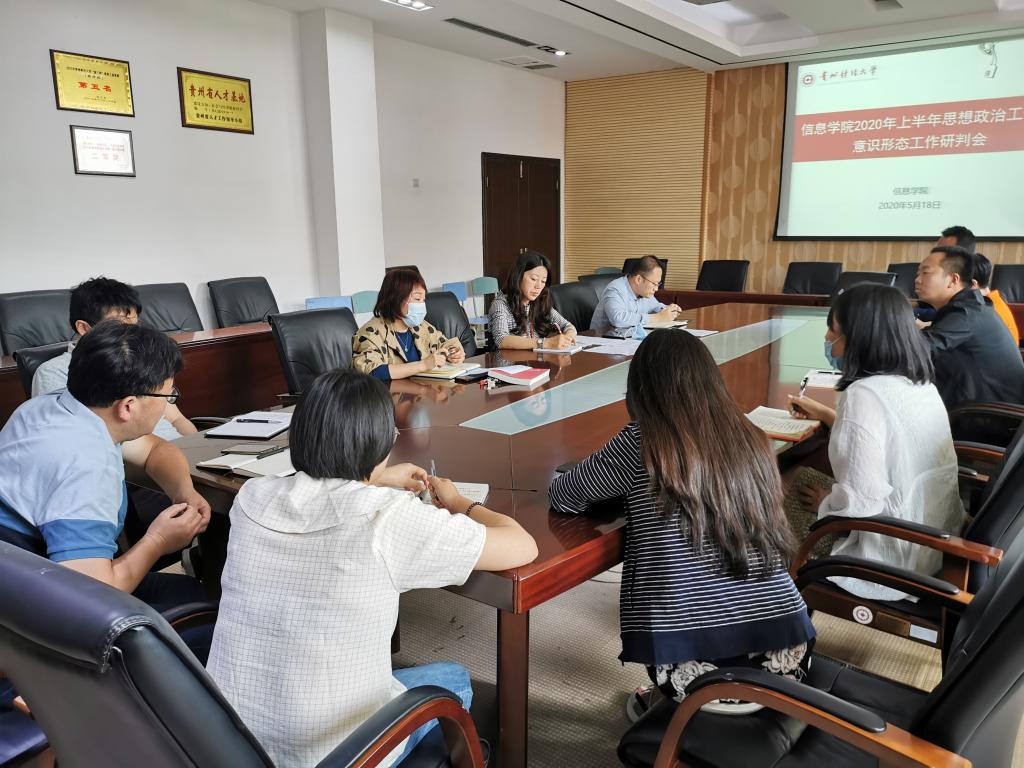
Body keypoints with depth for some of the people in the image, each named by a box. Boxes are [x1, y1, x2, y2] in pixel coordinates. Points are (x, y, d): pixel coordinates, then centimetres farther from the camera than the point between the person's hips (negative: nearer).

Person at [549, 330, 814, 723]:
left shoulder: (641, 443, -10)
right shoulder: (750, 439, 3)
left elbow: (562, 498, 3)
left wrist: (627, 487, 24)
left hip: (692, 667, -3)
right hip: (784, 652, 4)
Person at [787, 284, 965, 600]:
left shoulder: (865, 394, -25)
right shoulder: (919, 384, 4)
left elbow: (862, 501, -31)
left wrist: (824, 503, -9)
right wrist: (824, 414, 31)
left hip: (894, 560, -8)